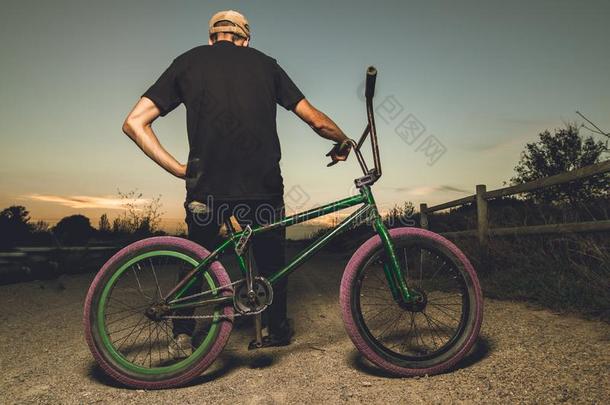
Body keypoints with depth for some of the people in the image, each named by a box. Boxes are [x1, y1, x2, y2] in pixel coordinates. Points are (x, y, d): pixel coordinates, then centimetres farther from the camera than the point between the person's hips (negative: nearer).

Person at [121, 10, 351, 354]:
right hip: (263, 185, 0)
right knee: (271, 262, 22)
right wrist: (343, 142, 31)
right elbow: (317, 121, 13)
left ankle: (183, 332, 24)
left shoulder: (188, 62, 13)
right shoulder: (265, 63, 15)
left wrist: (179, 169, 6)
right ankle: (278, 330, 34)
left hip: (207, 186, 0)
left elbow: (135, 123, 5)